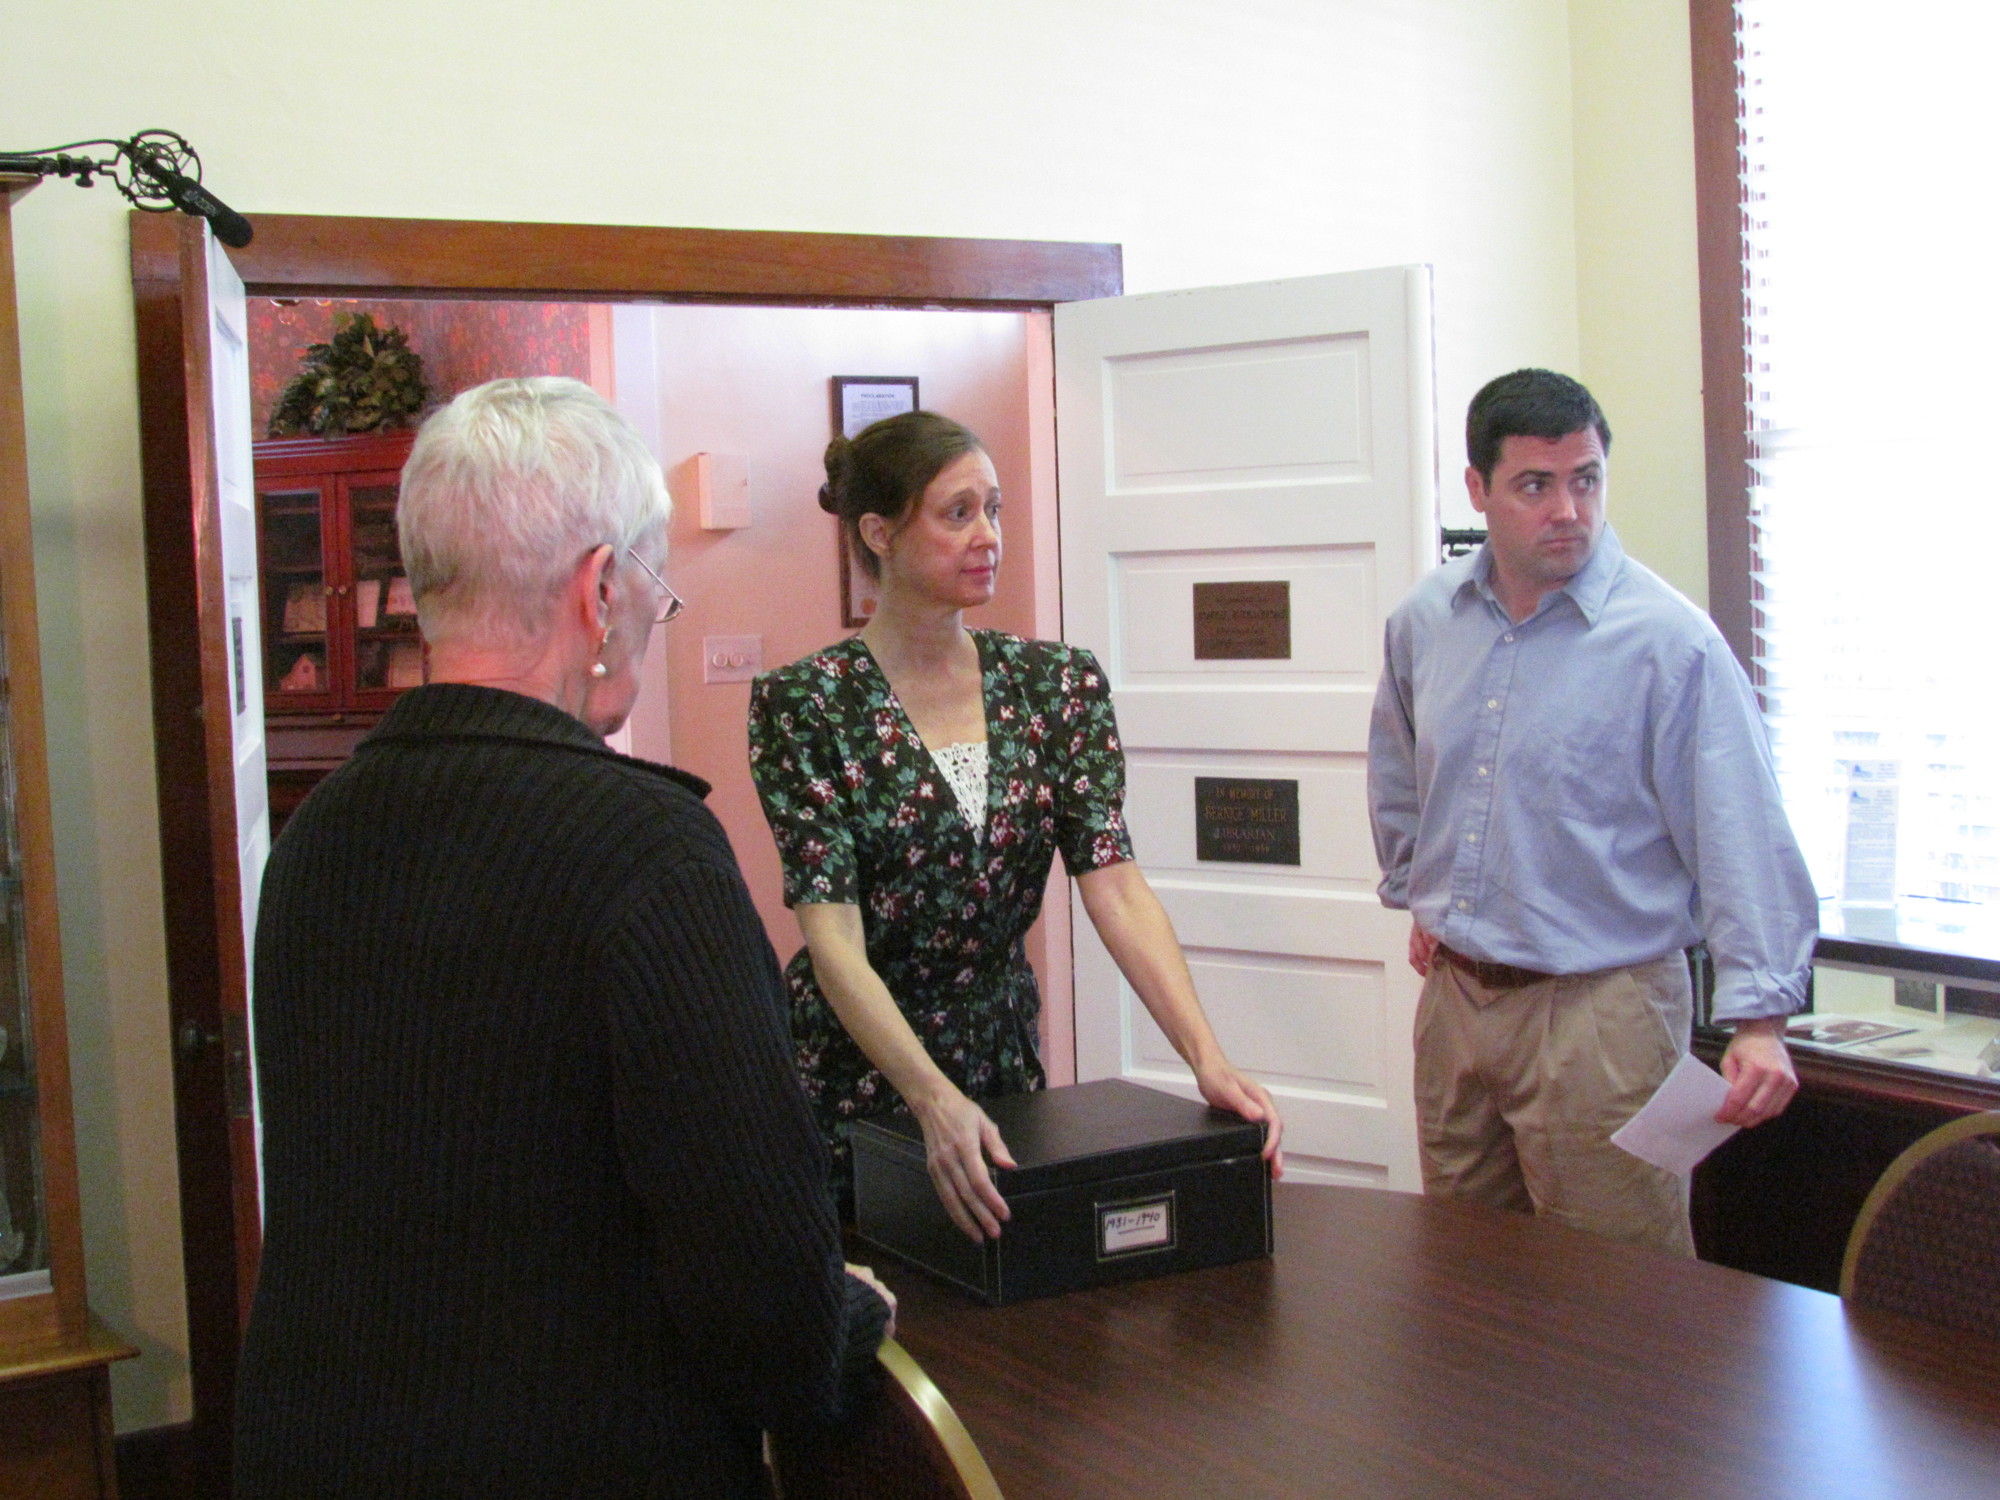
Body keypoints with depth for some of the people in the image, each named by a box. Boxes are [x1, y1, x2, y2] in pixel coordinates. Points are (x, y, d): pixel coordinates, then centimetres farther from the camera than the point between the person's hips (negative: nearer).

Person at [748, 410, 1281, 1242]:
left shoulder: (1057, 682, -1)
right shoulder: (804, 704, -13)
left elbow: (1115, 886, -10)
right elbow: (832, 935, -21)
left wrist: (1207, 1056, -23)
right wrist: (936, 1100, -34)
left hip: (1004, 1058, 4)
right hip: (854, 1079, -3)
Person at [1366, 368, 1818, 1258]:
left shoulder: (1669, 641, -15)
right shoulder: (1424, 623, 3)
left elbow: (1740, 839, -17)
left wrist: (1758, 1019, -22)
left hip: (1599, 1008, -6)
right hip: (1454, 995, 6)